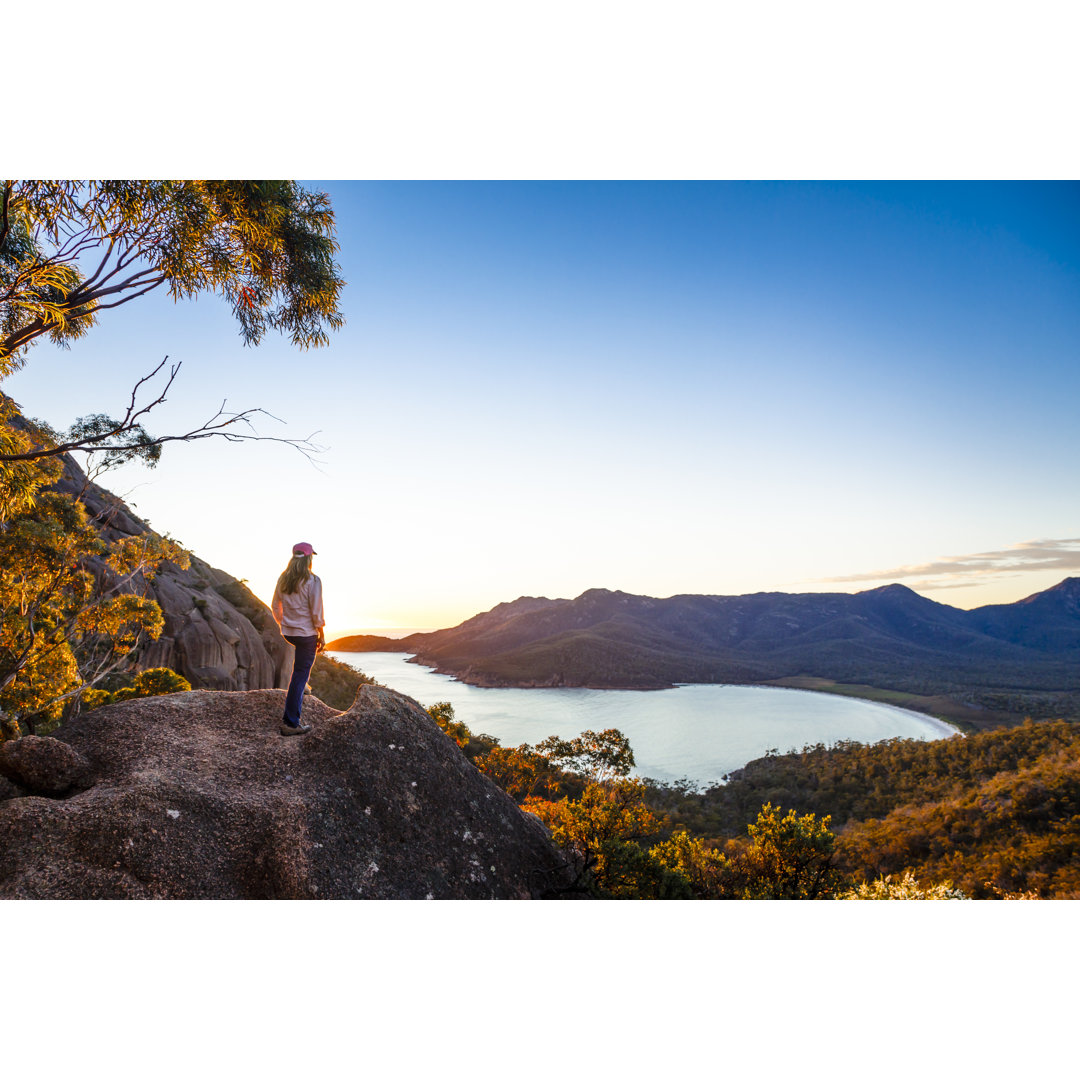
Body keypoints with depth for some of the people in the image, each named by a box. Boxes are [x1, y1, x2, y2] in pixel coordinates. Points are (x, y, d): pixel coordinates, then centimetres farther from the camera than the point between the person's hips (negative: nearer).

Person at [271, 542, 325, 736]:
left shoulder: (283, 579, 2)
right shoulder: (312, 581, -16)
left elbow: (275, 607, 10)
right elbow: (316, 612, -16)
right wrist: (321, 636, -6)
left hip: (288, 633, 7)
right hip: (306, 633, -7)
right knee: (300, 676, 0)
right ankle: (291, 723, 4)